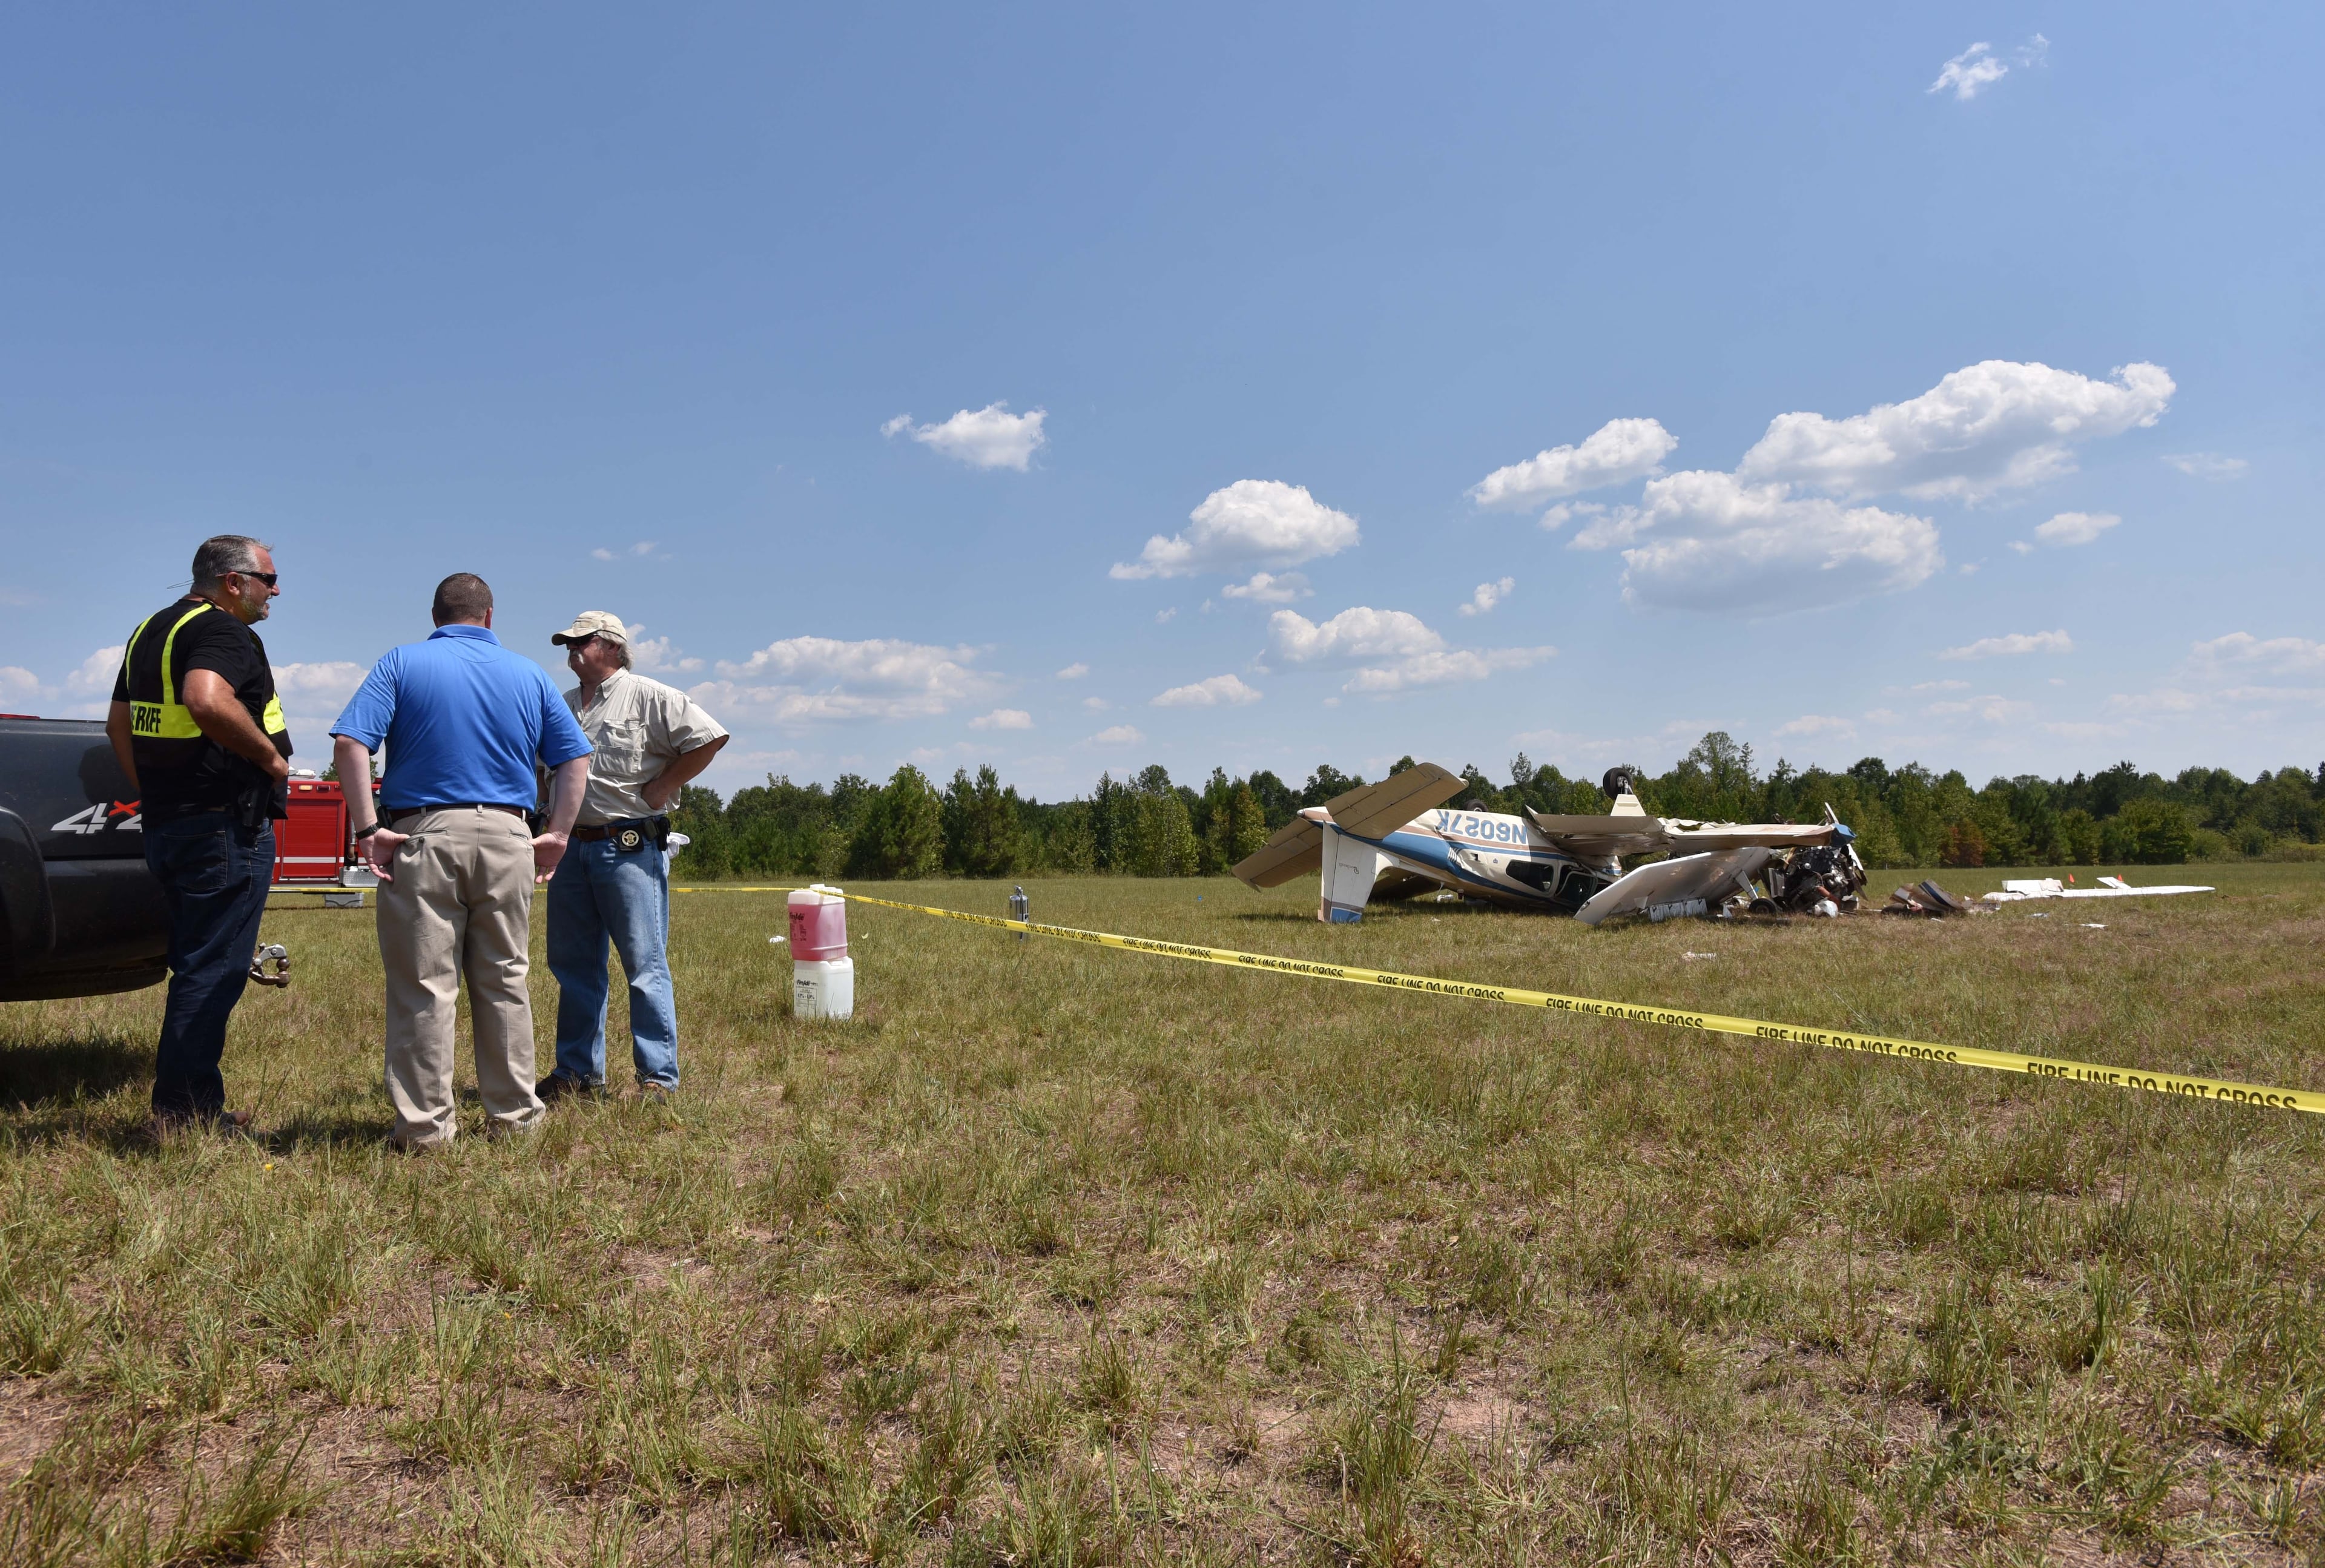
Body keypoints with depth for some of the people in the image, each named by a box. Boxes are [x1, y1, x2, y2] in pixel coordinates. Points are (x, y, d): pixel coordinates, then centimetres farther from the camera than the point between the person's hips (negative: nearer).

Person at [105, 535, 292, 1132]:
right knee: (213, 970, -4)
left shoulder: (151, 631, 18)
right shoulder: (225, 632, -14)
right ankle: (182, 1110, 1)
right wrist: (269, 754, -21)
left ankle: (201, 1103, 24)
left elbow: (119, 723, 24)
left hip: (166, 828, 10)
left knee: (197, 966, 17)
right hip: (227, 829, -10)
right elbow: (207, 700, -34)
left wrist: (153, 797, 25)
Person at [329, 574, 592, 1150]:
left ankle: (426, 1124, 6)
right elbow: (575, 760, 8)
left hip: (423, 837, -2)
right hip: (506, 839, 2)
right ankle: (513, 1113, 17)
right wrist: (557, 834, 9)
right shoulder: (530, 675, 11)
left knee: (424, 986, 2)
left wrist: (367, 828, -8)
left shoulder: (401, 662, 4)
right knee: (505, 981, 11)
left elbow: (350, 743, -9)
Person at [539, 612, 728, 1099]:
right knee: (573, 964, 11)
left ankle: (658, 1077, 0)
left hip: (630, 847, -7)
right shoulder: (562, 706, 17)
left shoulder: (649, 697, -4)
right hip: (571, 848, 7)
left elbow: (710, 737, -11)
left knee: (645, 965, -5)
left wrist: (662, 787, -10)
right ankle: (578, 1071, 22)